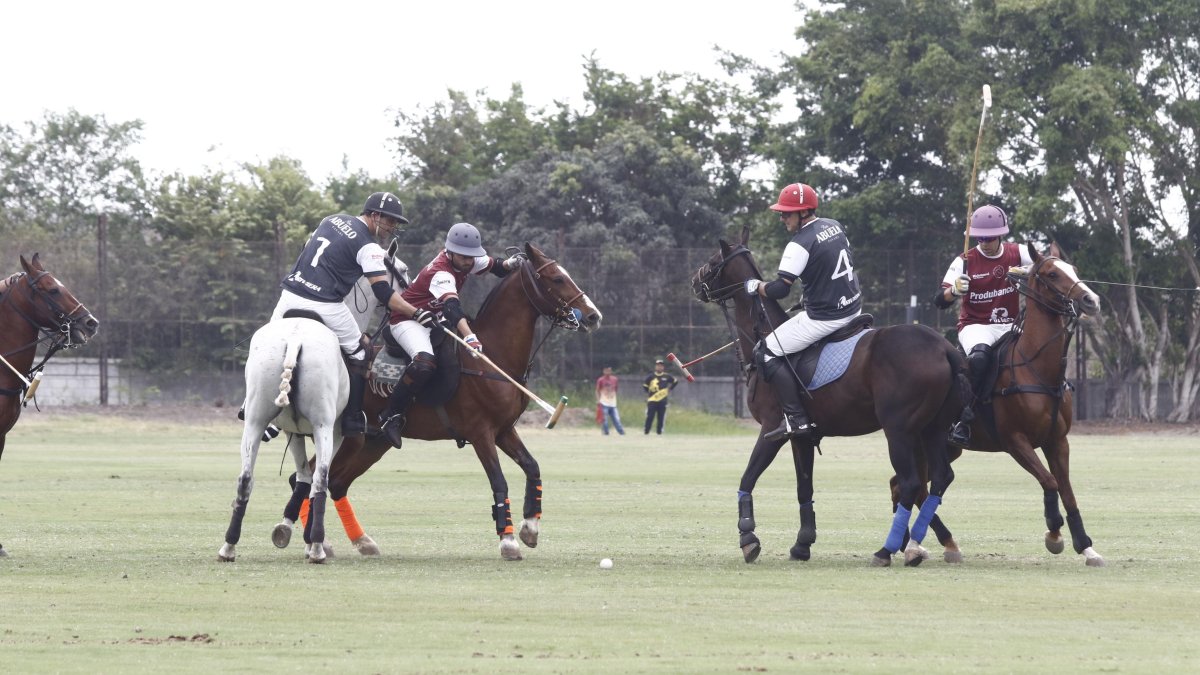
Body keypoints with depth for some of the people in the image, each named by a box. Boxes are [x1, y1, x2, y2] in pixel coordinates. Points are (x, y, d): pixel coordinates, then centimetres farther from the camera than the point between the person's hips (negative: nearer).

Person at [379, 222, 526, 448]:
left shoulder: (468, 260, -5)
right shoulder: (441, 272, -30)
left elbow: (495, 266, 9)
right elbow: (452, 307, -46)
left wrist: (510, 263, -17)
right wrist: (470, 337, -61)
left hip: (433, 321, 10)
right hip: (407, 321, -10)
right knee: (425, 362, -35)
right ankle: (392, 416, -25)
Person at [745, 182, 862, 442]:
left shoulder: (800, 244, -18)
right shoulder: (835, 226, 8)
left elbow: (780, 289, -22)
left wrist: (756, 286, -3)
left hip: (824, 318, -9)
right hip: (854, 308, 9)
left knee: (766, 352, -3)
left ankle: (796, 418, -11)